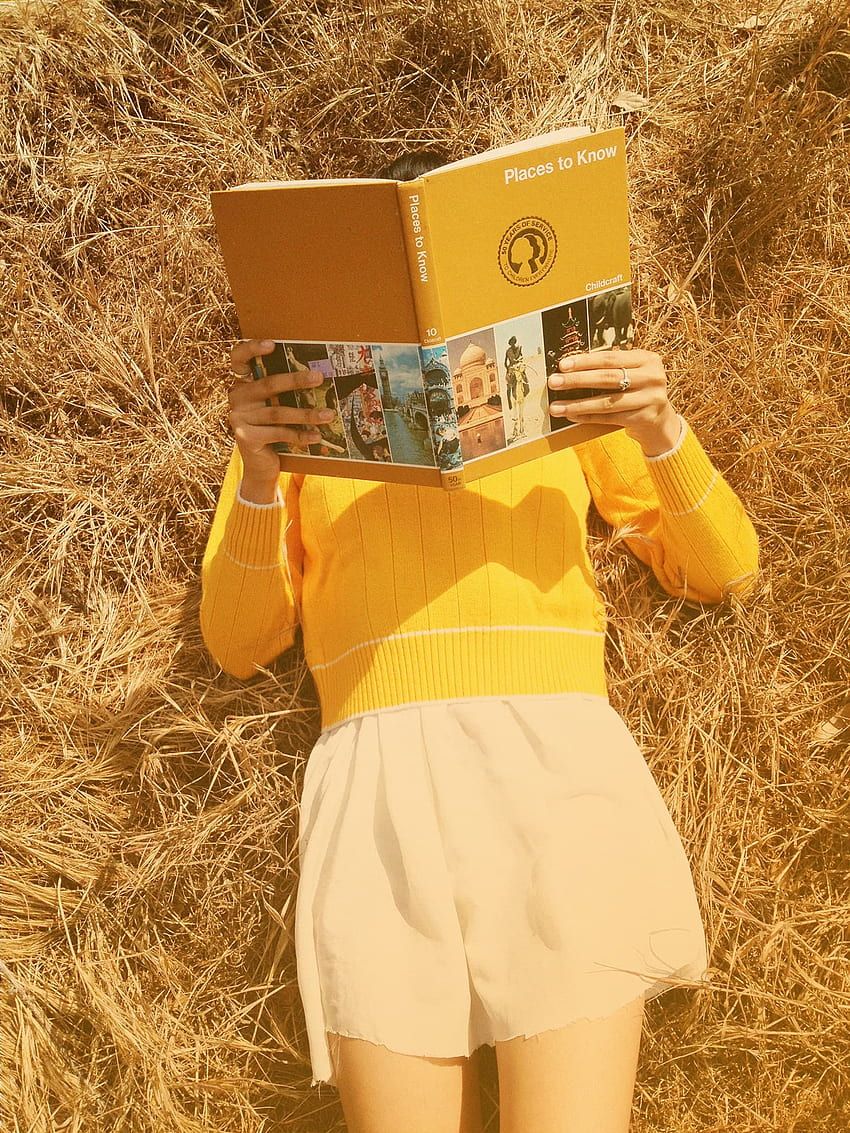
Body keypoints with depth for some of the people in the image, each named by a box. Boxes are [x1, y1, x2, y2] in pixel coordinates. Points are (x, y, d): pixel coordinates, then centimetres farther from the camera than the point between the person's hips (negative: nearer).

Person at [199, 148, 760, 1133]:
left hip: (556, 752, 0)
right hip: (376, 767, 0)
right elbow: (237, 645, 12)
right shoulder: (301, 409, 20)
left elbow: (724, 574, 17)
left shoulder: (564, 385, 22)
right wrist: (255, 475, -4)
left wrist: (661, 433, -1)